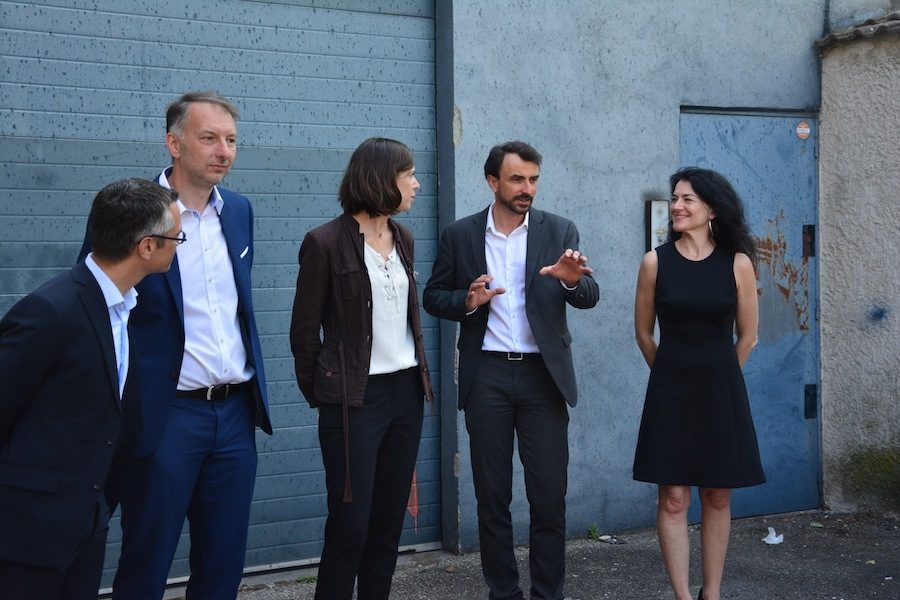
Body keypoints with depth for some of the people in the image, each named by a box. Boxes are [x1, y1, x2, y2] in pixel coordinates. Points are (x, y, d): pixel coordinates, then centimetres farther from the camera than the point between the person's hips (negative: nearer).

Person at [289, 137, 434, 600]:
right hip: (356, 398, -6)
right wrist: (319, 395, 3)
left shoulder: (402, 239, 10)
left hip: (406, 392, 6)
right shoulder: (326, 242, -10)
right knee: (350, 523, -3)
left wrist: (420, 377, 15)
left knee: (390, 520, 10)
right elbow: (305, 330, -4)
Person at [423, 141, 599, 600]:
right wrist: (467, 301, -13)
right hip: (487, 376, 1)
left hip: (543, 374, 0)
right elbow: (433, 297, 8)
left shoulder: (559, 231, 3)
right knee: (492, 495, 8)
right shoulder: (460, 235, 4)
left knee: (550, 496, 2)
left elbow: (589, 297, -3)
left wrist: (573, 279, -26)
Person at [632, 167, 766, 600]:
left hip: (721, 393, 1)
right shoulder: (656, 262, -3)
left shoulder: (737, 263, -3)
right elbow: (643, 334, 7)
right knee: (674, 499, -2)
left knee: (717, 498, 8)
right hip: (671, 393, -1)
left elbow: (747, 337, 6)